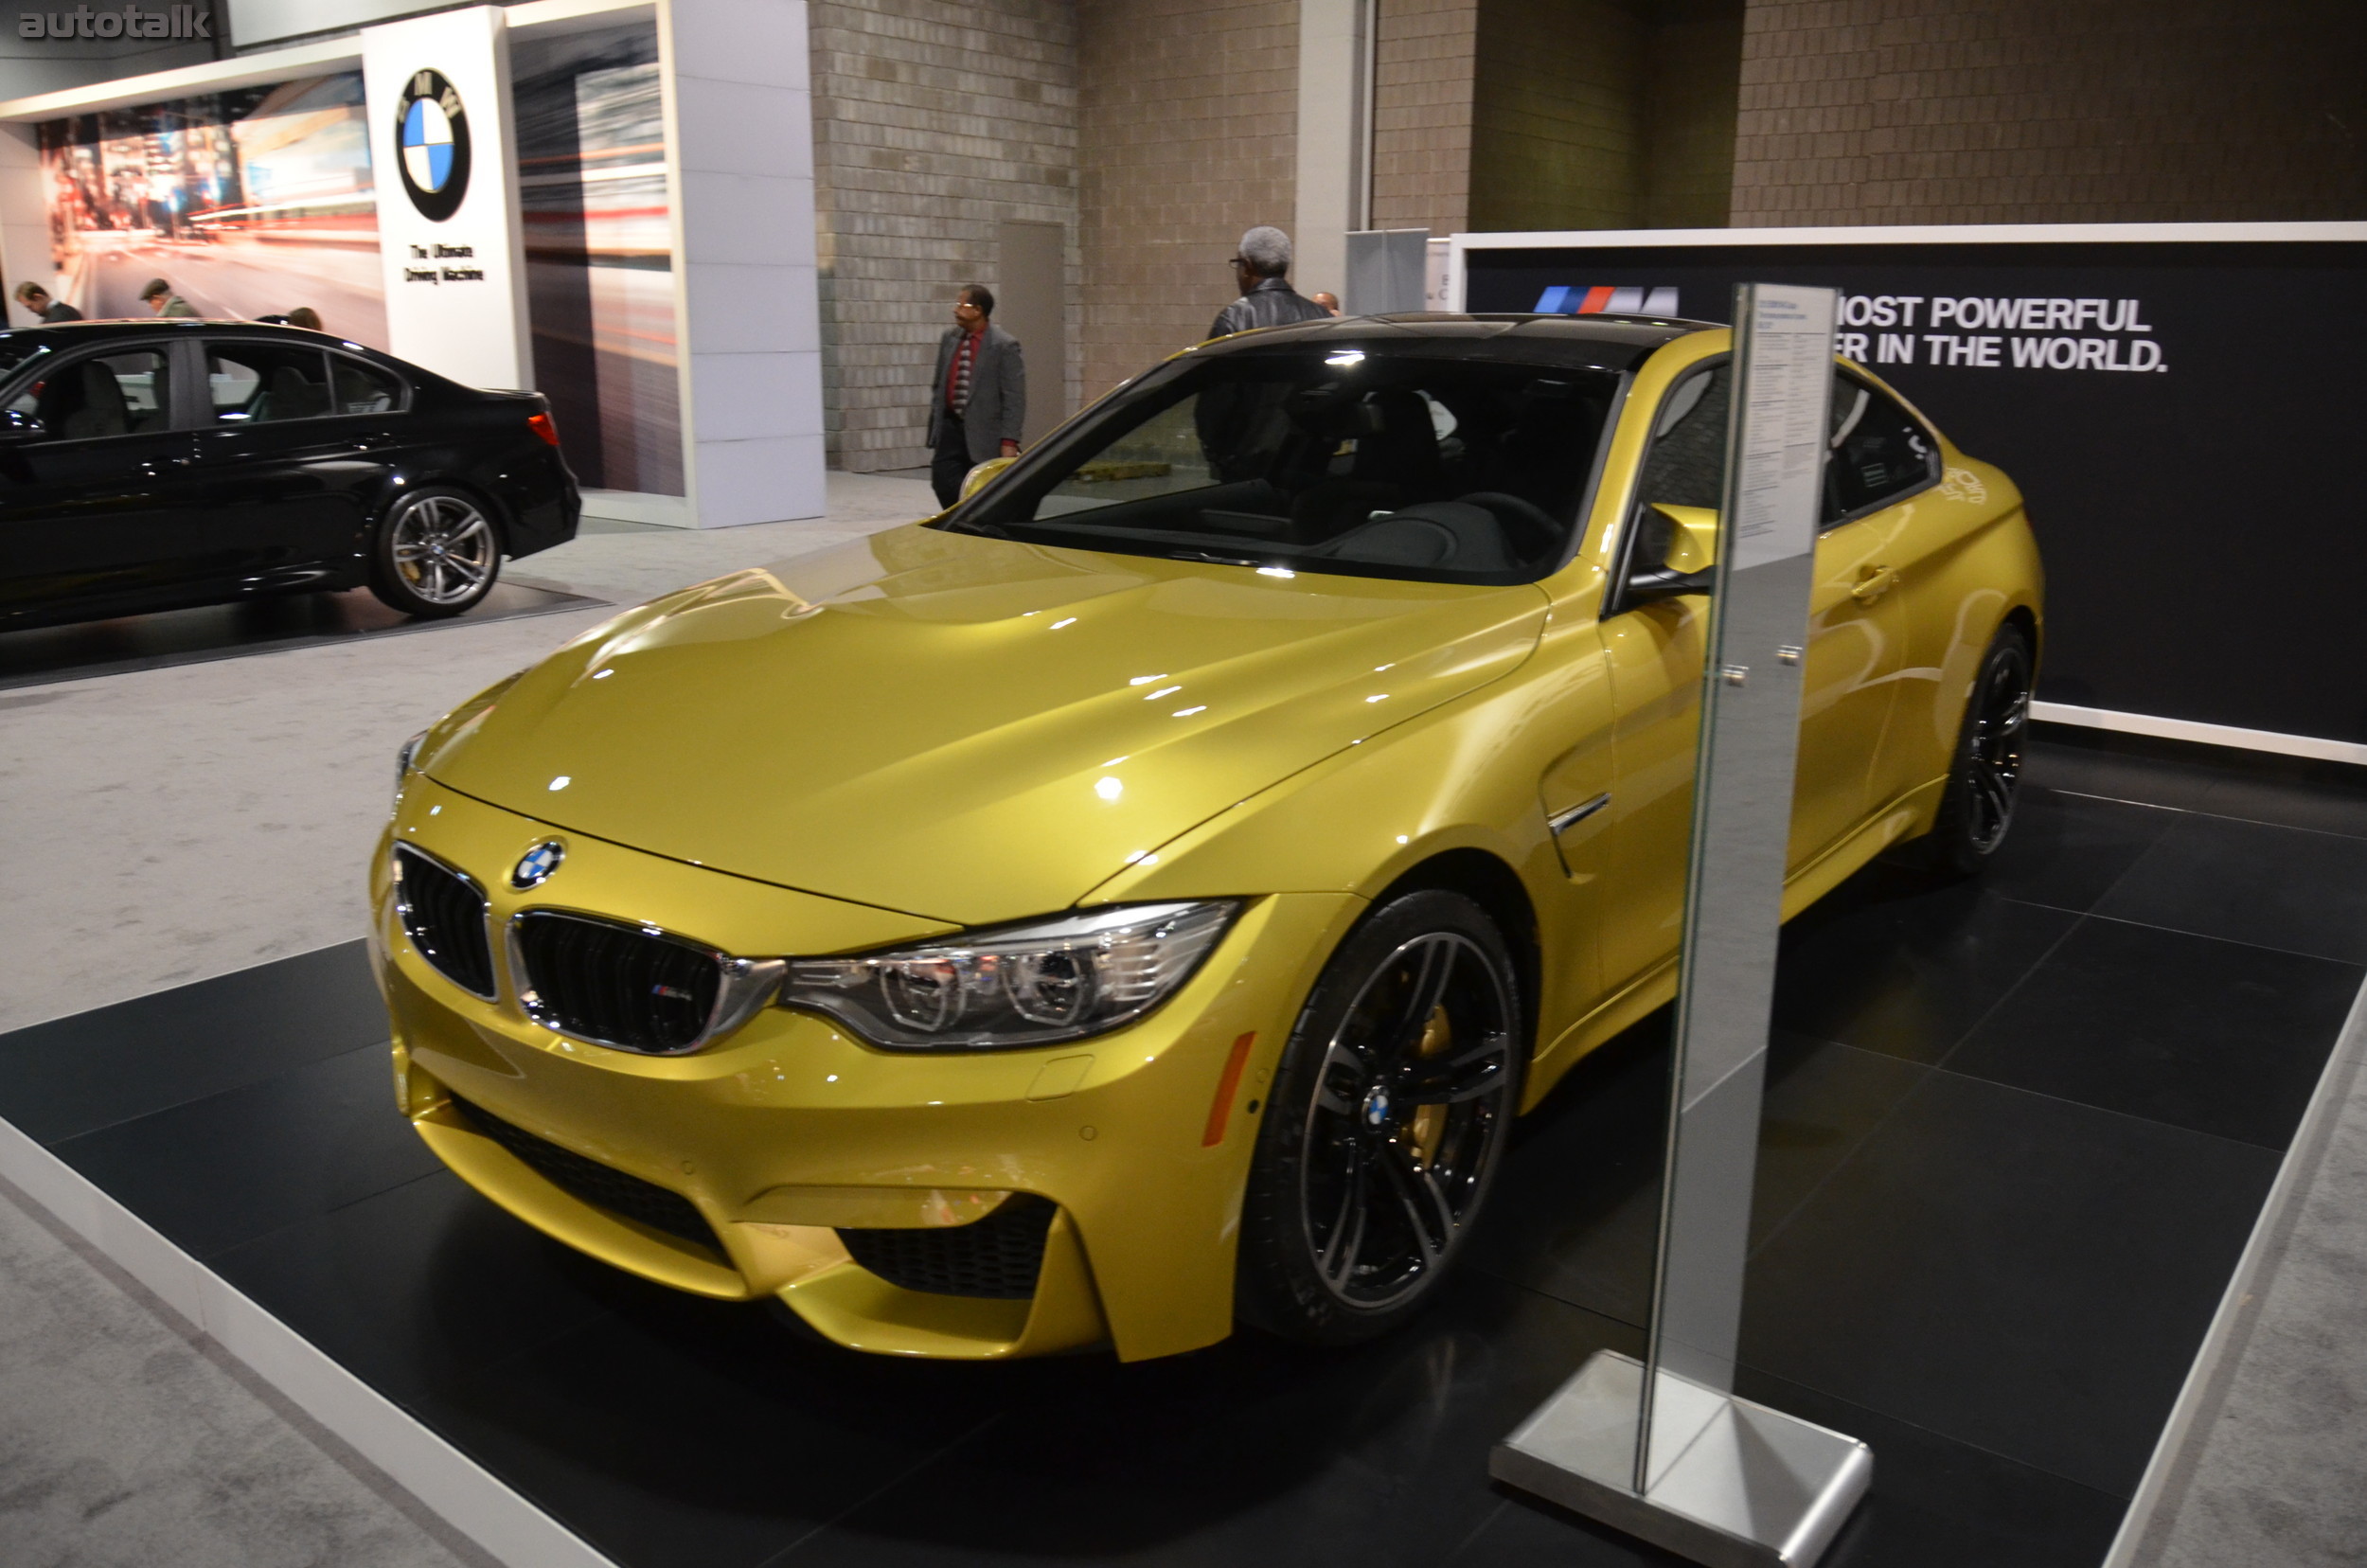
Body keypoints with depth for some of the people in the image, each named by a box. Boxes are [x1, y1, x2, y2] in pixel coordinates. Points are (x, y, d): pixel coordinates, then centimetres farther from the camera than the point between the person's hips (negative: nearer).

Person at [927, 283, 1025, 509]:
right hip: (950, 430, 5)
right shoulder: (949, 338, 8)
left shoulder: (1004, 345, -10)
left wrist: (1009, 441, -16)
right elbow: (938, 384, 16)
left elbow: (1014, 399, -12)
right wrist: (935, 422, 13)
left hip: (983, 436, -5)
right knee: (943, 482, -3)